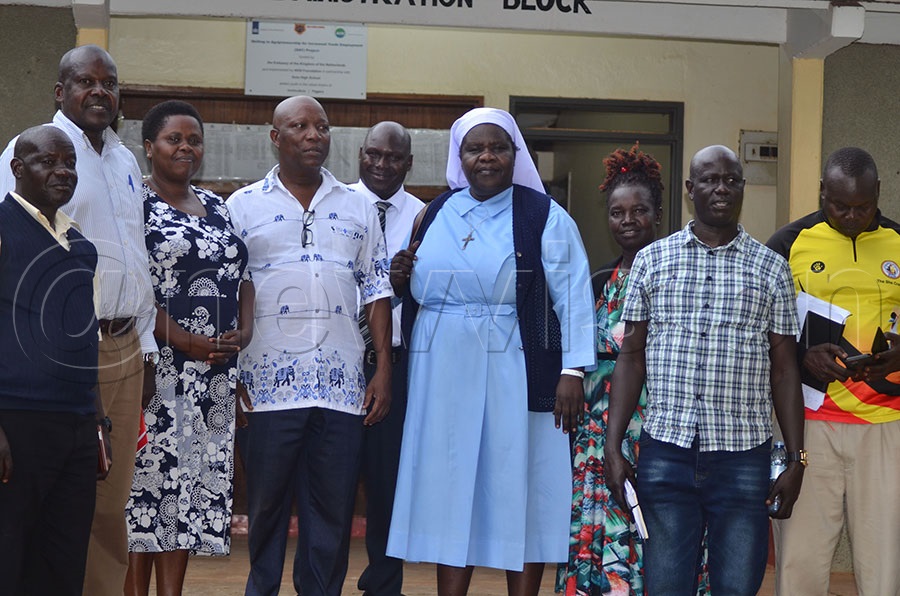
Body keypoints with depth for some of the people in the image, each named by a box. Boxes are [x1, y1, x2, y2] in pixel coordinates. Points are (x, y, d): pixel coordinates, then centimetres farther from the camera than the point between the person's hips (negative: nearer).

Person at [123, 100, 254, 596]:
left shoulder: (217, 207, 18)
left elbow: (242, 274, 20)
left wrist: (244, 330, 1)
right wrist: (185, 341, -17)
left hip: (215, 370, 6)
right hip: (158, 364, -6)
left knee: (195, 479, 5)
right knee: (148, 475, -6)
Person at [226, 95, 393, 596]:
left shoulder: (358, 208, 13)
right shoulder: (244, 206, 6)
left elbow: (377, 291, 12)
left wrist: (384, 371, 4)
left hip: (342, 385, 2)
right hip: (270, 383, -2)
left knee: (333, 510, 4)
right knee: (266, 505, 5)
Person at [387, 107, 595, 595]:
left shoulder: (543, 216, -2)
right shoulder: (437, 214, 12)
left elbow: (572, 297, -7)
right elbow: (418, 293, 22)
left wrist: (572, 371, -16)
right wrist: (400, 281, -1)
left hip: (514, 379, -4)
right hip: (443, 378, 4)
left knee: (519, 493, 2)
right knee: (451, 490, 7)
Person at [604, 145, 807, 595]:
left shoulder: (771, 269, 7)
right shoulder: (652, 260, 8)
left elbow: (784, 369, 7)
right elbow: (631, 357, 8)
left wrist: (796, 460, 3)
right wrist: (613, 448, 1)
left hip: (743, 456, 0)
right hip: (665, 452, 0)